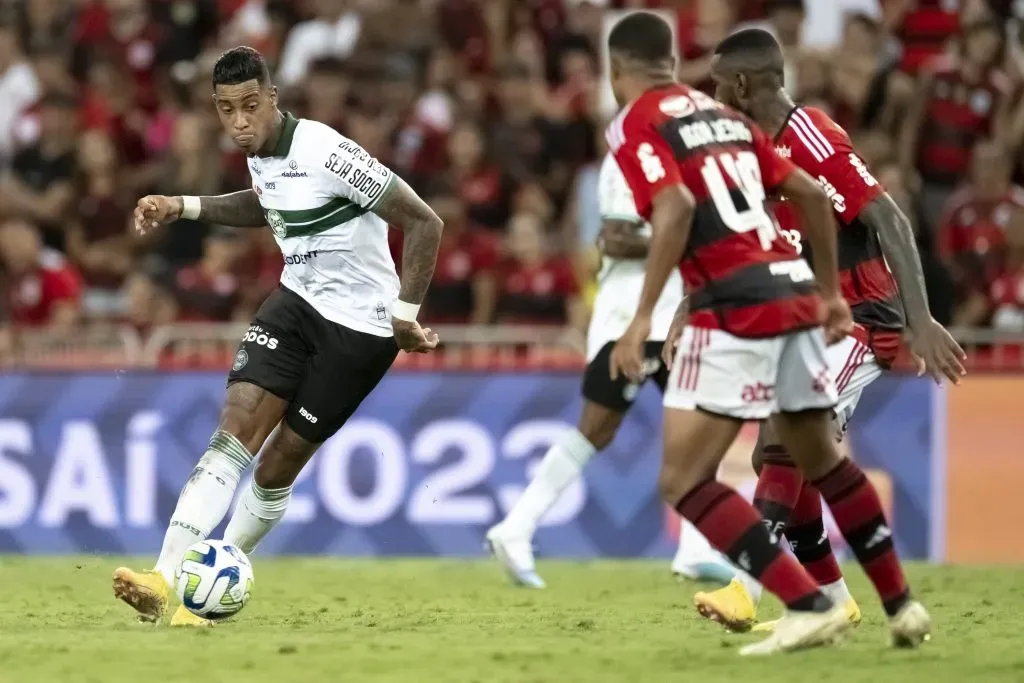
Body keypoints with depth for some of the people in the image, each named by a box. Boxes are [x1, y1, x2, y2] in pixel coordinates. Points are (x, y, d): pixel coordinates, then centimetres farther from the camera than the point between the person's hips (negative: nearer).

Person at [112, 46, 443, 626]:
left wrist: (405, 314, -21)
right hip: (297, 301, 6)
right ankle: (166, 582, -22)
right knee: (233, 434, -13)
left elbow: (424, 224, -21)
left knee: (276, 468, -2)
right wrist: (186, 207, 17)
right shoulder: (261, 154, 1)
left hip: (360, 325, -6)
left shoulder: (325, 153, -24)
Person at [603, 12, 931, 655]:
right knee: (824, 461, 24)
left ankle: (810, 606, -12)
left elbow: (676, 210, -18)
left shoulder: (636, 124, -2)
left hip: (735, 305, -7)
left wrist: (643, 318, -19)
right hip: (793, 289, 7)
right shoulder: (724, 115, 19)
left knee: (683, 481, -3)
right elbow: (814, 195, 19)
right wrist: (830, 291, 28)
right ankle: (902, 604, 28)